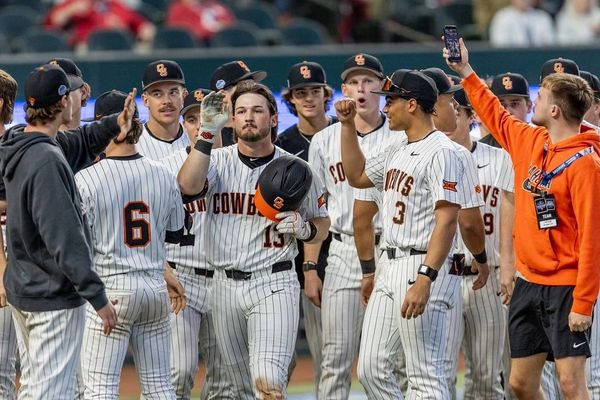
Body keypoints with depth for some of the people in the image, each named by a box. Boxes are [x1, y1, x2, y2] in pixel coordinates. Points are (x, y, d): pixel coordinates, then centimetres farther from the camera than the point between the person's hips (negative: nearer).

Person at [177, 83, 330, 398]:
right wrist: (208, 132, -24)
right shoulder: (218, 160, 3)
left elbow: (322, 224, 13)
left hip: (274, 284, -3)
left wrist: (303, 228, -10)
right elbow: (188, 185, -20)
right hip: (225, 286, 3)